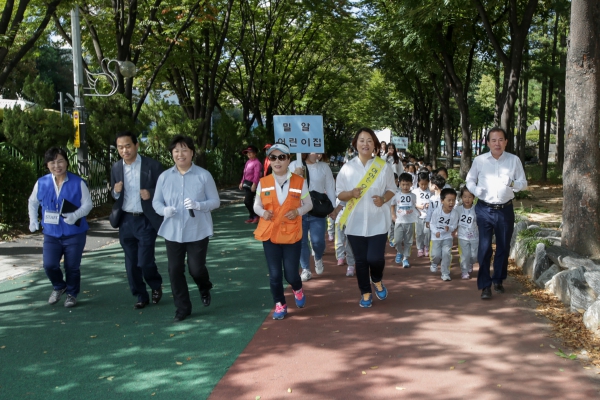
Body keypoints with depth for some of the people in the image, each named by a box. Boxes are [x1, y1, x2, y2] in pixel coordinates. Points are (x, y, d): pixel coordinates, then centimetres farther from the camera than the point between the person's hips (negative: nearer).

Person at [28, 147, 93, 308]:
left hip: (75, 234, -2)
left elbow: (87, 204, -6)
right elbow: (33, 202, 17)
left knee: (72, 267, 6)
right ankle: (58, 287, 28)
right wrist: (33, 220, 9)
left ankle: (71, 294, 30)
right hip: (51, 234, 2)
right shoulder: (41, 183, -2)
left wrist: (75, 215, -23)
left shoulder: (78, 183, -11)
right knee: (49, 265, -4)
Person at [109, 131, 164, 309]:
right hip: (126, 221, 4)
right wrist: (116, 191, -10)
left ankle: (156, 286, 24)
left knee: (144, 261, -6)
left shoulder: (152, 166, -9)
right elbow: (114, 195, 14)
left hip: (146, 221, -4)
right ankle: (141, 296, 27)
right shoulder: (116, 168, 4)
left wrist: (151, 194, -22)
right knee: (131, 263, 10)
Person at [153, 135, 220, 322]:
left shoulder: (204, 175, -7)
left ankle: (205, 288, 38)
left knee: (196, 268, 0)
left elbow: (215, 201, -4)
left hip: (198, 232, -3)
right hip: (173, 232, 3)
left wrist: (199, 205, -23)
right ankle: (182, 308, 22)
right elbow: (156, 202, 6)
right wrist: (164, 210, -16)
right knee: (175, 271, 5)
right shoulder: (164, 176, 0)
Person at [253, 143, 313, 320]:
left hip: (292, 235, -1)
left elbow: (308, 204, 6)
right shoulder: (263, 182, 0)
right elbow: (257, 205, 8)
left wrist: (298, 211, -15)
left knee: (291, 274, 1)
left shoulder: (299, 182, -3)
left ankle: (298, 289, 37)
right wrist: (263, 212, -15)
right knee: (274, 274, 4)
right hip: (269, 234, 1)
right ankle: (280, 304, 26)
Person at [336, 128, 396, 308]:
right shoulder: (347, 167, 0)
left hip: (378, 221, -1)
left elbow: (392, 189, 7)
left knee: (375, 257, -9)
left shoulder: (383, 166, 0)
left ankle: (377, 281, 25)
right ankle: (366, 293, 25)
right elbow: (339, 193, 3)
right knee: (360, 260, 7)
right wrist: (351, 193, -17)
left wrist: (383, 199, -13)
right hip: (355, 222, 1)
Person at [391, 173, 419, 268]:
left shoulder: (413, 196, 3)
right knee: (397, 240, -10)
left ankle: (405, 258, 15)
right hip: (399, 221, -1)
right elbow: (392, 205, 9)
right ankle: (399, 252, 19)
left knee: (408, 241, 6)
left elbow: (414, 206, 15)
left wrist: (417, 213, 1)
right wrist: (393, 215, -3)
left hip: (410, 221, 1)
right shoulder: (397, 195, -1)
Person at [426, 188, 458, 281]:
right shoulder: (436, 211, -16)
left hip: (447, 237, 1)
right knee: (436, 255, -4)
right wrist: (435, 232, -22)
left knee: (447, 253, -15)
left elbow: (454, 226, -3)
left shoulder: (454, 213, -12)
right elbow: (432, 223, -7)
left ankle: (445, 273, -1)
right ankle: (434, 263, 35)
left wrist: (449, 228, -26)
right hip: (436, 237, 0)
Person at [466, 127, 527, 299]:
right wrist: (475, 190, -15)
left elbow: (523, 182, 4)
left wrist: (513, 184, -18)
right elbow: (470, 180, 7)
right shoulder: (479, 160, -2)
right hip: (484, 210, -2)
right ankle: (485, 286, 3)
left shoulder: (514, 160, 0)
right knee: (484, 248, -4)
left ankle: (498, 280, 31)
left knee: (503, 247, 13)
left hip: (505, 210, 2)